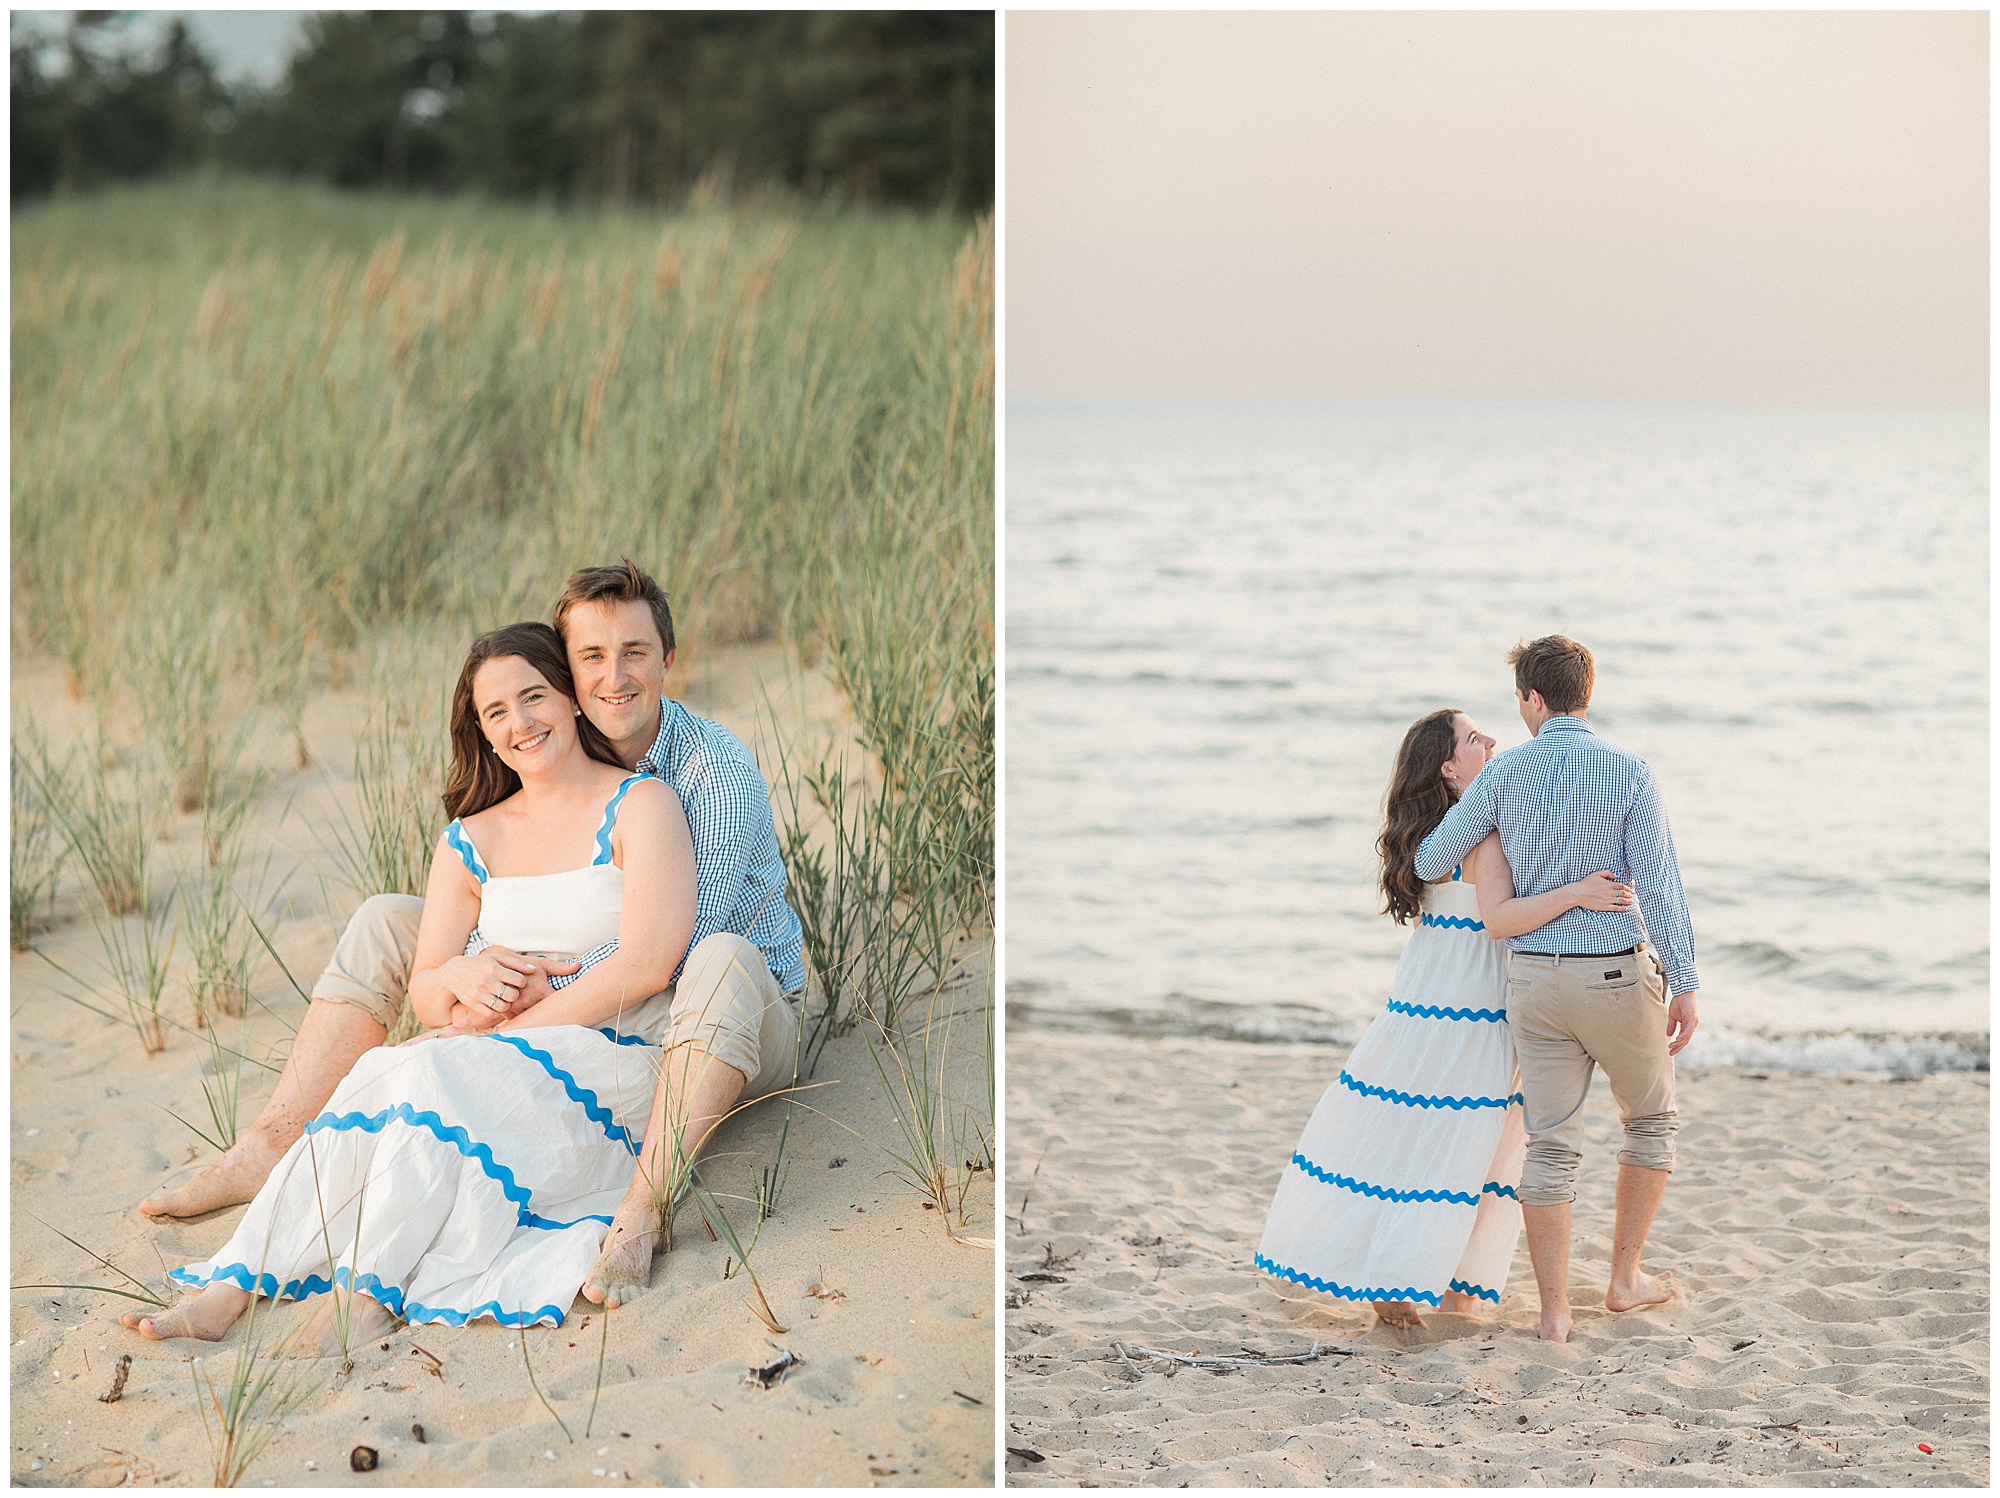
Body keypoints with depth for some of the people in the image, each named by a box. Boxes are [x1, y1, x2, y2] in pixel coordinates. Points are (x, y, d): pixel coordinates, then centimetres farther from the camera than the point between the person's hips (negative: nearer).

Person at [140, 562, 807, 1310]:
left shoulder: (719, 771, -18)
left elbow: (681, 941, -24)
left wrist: (556, 989, -33)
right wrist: (487, 965, -24)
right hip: (584, 1011, 6)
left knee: (722, 960, -43)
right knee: (386, 920, -1)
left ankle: (640, 1213, -51)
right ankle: (271, 1150, -13)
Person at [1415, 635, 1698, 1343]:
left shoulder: (1503, 773, -2)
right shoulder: (1628, 772, -9)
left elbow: (1431, 861, 6)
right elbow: (1657, 886, -13)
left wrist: (1424, 869, 31)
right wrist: (1685, 985, -8)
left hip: (1536, 978, 2)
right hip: (1618, 975, -2)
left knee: (1551, 1144, 6)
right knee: (1653, 1118, 20)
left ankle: (1555, 1311, 5)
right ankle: (1625, 1277, 23)